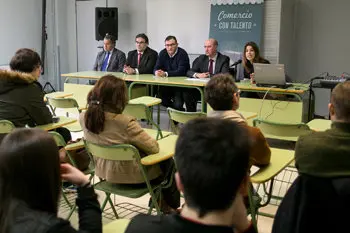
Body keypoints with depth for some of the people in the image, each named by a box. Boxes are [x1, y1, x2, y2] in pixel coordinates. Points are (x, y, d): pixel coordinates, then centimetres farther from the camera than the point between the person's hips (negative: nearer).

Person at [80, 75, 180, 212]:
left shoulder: (84, 118, -11)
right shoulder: (125, 123, -32)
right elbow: (154, 148, -22)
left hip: (103, 171, 7)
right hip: (128, 175, -7)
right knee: (168, 162, 21)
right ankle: (170, 206, 37)